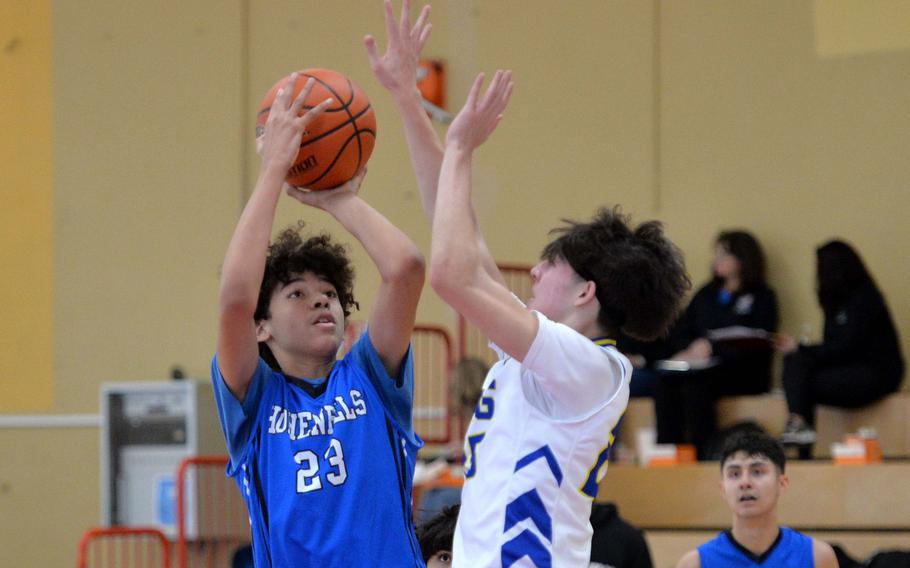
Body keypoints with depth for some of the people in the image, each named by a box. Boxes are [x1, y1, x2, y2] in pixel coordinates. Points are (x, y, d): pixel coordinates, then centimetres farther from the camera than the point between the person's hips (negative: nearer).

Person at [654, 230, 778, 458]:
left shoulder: (762, 297, 8)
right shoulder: (706, 294, 24)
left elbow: (756, 345, -5)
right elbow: (679, 333, 19)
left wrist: (712, 348, -13)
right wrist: (692, 349, -4)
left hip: (744, 372, -5)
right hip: (700, 366, 5)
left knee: (696, 383, -34)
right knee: (666, 382, -27)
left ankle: (703, 454, -34)